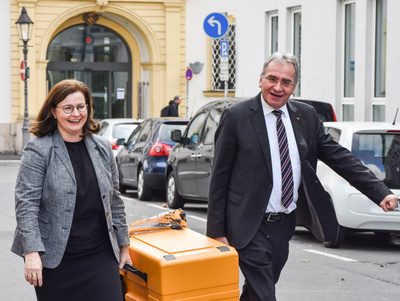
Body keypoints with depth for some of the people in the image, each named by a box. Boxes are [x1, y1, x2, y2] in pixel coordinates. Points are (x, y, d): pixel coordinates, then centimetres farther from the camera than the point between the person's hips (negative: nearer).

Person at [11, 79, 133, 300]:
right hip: (55, 260, -3)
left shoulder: (103, 148, 9)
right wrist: (32, 253, -20)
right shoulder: (38, 150, -6)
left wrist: (123, 245, 18)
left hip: (101, 256, 4)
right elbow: (25, 204, -11)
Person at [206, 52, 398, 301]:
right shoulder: (236, 117, -7)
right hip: (251, 226, -5)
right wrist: (217, 231, -7)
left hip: (285, 223, 5)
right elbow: (219, 176, -5)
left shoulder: (307, 116, 6)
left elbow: (340, 158, 7)